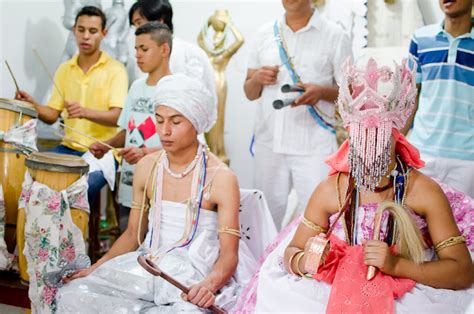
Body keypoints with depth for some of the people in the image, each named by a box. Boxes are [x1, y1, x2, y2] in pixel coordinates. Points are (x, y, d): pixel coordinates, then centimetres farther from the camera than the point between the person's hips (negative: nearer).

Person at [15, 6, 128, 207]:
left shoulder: (115, 70, -6)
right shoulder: (65, 70, 9)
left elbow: (116, 117, -17)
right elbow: (52, 115, 8)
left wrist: (85, 112, -35)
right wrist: (32, 105, -12)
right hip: (69, 147, 5)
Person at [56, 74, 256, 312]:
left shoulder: (220, 178, -10)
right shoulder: (146, 167, 6)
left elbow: (229, 254, -12)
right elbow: (133, 234, 14)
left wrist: (210, 283, -32)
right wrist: (95, 269, 2)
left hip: (196, 278, -5)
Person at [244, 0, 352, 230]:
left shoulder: (335, 36, 2)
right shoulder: (264, 35, 13)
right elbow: (250, 93, 17)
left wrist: (322, 92, -19)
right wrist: (257, 79, -5)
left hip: (314, 147, -3)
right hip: (268, 143, 3)